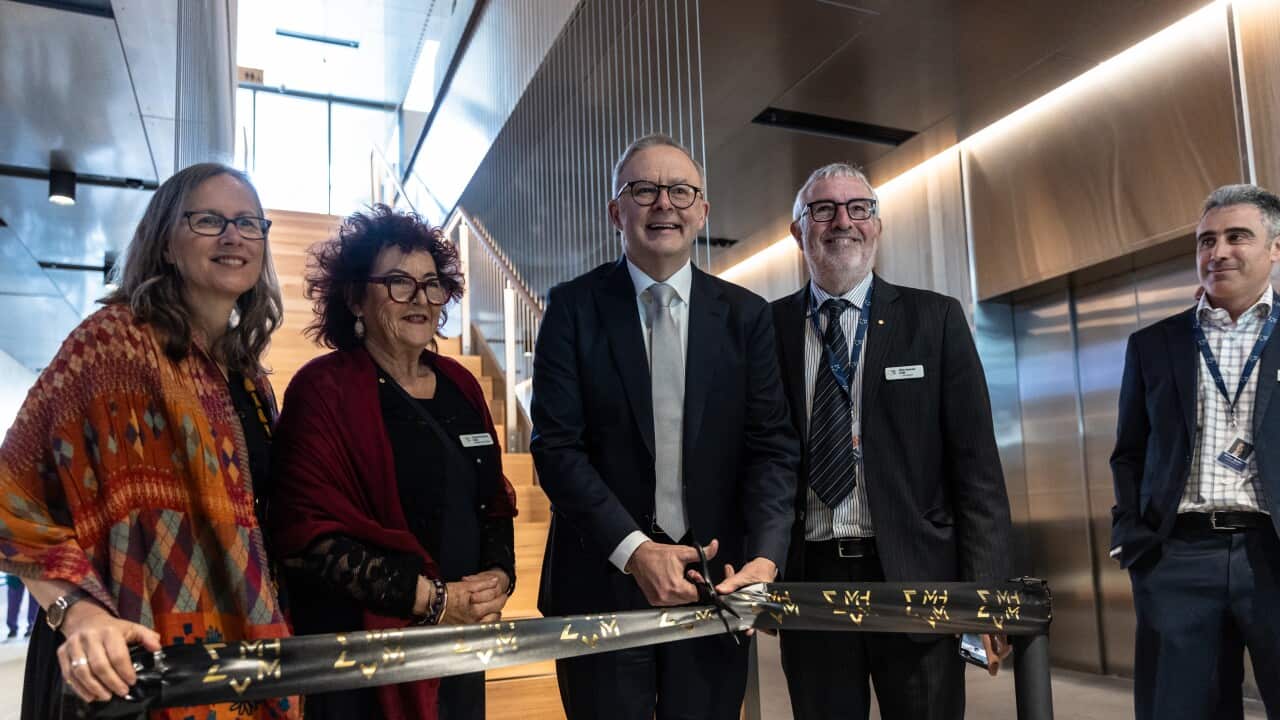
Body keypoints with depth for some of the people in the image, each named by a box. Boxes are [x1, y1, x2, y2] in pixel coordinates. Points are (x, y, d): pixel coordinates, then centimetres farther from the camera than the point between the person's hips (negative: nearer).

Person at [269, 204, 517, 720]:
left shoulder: (459, 386, 7)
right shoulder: (324, 390, -10)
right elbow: (307, 535, -17)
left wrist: (498, 577, -6)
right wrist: (432, 599, -16)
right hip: (361, 648, -5)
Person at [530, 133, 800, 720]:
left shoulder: (746, 315, 3)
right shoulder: (573, 307, -3)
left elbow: (771, 445, -1)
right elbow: (556, 445, -8)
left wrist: (764, 556, -16)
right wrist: (634, 550, -17)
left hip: (717, 578, 2)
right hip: (603, 580, -1)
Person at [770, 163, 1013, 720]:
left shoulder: (935, 319, 2)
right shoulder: (769, 327, 4)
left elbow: (976, 462, -1)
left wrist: (986, 588, -7)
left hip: (915, 577, 0)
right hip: (807, 579, 1)